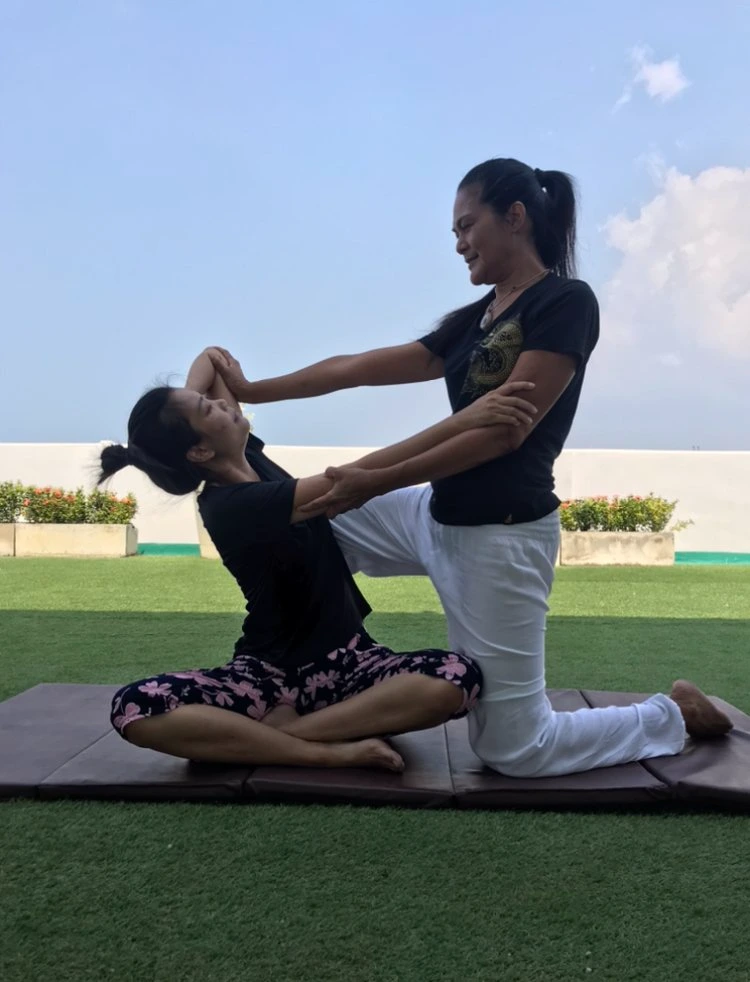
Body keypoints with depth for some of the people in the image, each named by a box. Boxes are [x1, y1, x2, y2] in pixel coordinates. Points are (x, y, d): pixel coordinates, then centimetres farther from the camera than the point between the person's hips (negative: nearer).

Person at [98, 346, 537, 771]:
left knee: (458, 677, -26)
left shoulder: (246, 457, 2)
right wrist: (463, 421, -37)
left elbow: (212, 358, 14)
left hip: (342, 660, 5)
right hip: (271, 671, -5)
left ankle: (274, 729, -18)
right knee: (136, 709, -34)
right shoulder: (234, 506, -21)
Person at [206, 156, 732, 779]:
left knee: (514, 749, -1)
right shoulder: (474, 320, 12)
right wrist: (251, 391, 12)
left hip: (501, 537, -9)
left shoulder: (566, 302, -11)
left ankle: (672, 715, 22)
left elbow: (504, 429, -20)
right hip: (438, 517, 9)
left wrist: (376, 481, -23)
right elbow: (361, 368, 11)